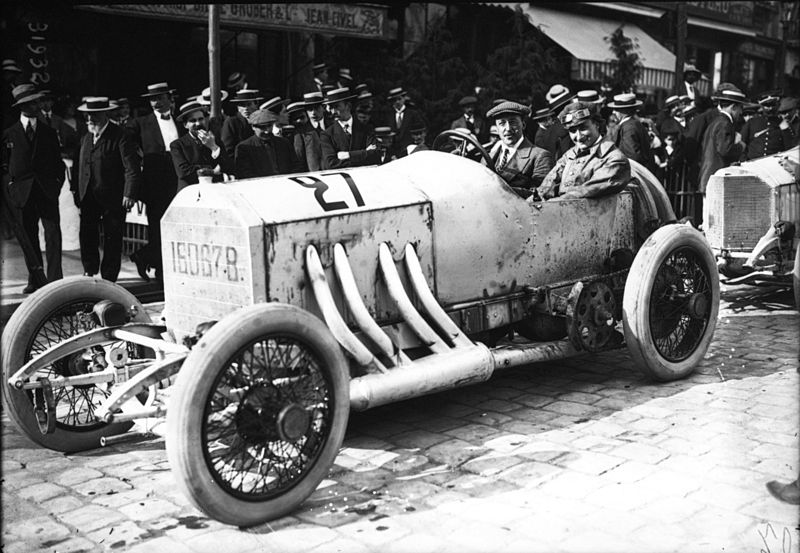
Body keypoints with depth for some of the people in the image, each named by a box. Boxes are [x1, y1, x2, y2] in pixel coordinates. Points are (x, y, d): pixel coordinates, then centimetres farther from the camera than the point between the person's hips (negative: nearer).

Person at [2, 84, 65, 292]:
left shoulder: (49, 133, 13)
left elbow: (58, 162, 16)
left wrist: (57, 182, 3)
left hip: (47, 191, 0)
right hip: (21, 193, 0)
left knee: (53, 233, -11)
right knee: (27, 237, 4)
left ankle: (55, 280, -11)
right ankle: (35, 279, 15)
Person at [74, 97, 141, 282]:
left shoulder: (120, 137, -8)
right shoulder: (86, 138, 15)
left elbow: (132, 168, -15)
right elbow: (81, 168, 19)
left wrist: (130, 194, -23)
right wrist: (77, 192, 12)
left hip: (112, 198, -6)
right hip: (89, 198, 6)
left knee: (112, 240, 2)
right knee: (86, 234, 3)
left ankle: (108, 279, 12)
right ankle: (90, 270, 19)